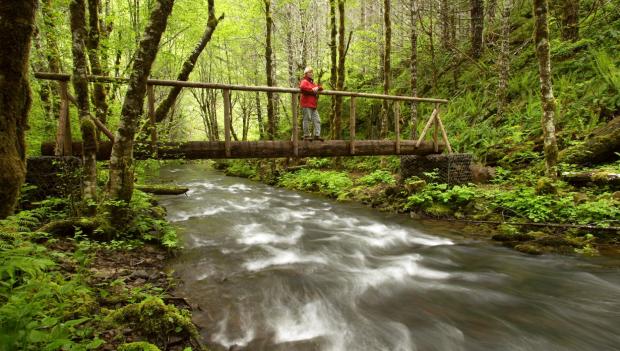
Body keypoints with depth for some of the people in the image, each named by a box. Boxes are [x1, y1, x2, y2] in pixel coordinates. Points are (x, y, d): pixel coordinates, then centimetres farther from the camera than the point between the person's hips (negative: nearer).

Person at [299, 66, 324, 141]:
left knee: (317, 120, 4)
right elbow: (302, 87, -24)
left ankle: (317, 135, 5)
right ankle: (306, 135, -1)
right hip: (306, 105, -9)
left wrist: (318, 88, 5)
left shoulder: (312, 83, 25)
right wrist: (312, 89, -20)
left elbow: (320, 88, 29)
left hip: (313, 106, 9)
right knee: (307, 120, -6)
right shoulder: (304, 81, -2)